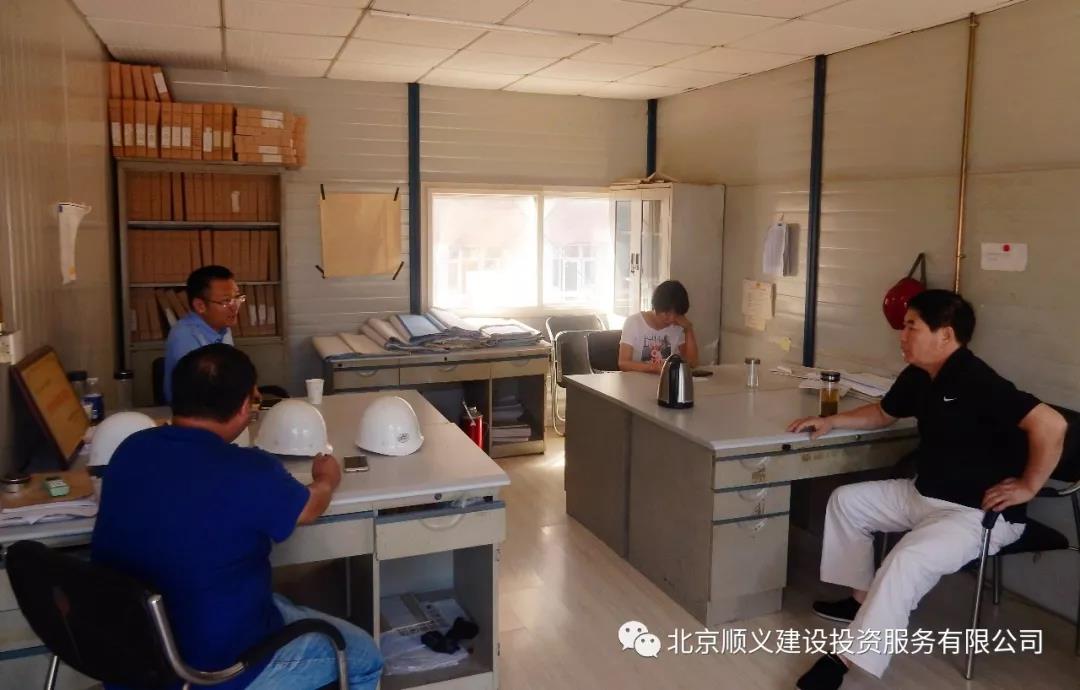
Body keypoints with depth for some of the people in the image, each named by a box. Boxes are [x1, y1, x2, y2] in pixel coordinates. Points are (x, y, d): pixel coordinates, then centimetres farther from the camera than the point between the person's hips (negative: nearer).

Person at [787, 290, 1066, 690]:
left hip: (980, 513, -10)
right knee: (847, 500, 13)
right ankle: (862, 599, 21)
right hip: (924, 494, 10)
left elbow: (1051, 424, -32)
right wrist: (831, 421, 10)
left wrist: (1028, 486, -23)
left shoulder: (976, 382, -25)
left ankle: (847, 658, -23)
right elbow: (883, 413, 22)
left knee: (906, 560, -31)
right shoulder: (918, 377, 4)